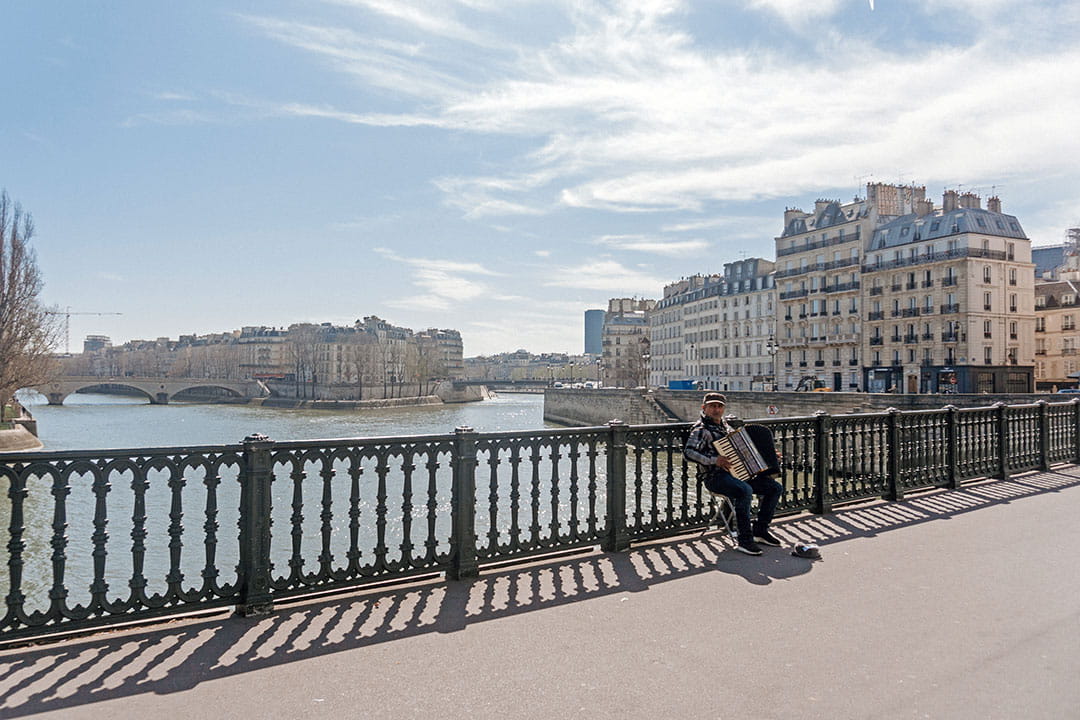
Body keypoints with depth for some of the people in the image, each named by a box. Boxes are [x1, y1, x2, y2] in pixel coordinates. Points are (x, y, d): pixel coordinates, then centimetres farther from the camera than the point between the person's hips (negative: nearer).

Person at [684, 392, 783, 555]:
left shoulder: (726, 427, 18)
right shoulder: (701, 429, -8)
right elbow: (688, 452, -23)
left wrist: (770, 457, 19)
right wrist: (713, 460, -30)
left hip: (737, 474, 8)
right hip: (715, 477, -8)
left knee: (776, 487, 0)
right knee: (745, 490, -35)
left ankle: (760, 530, 10)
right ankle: (744, 540, -26)